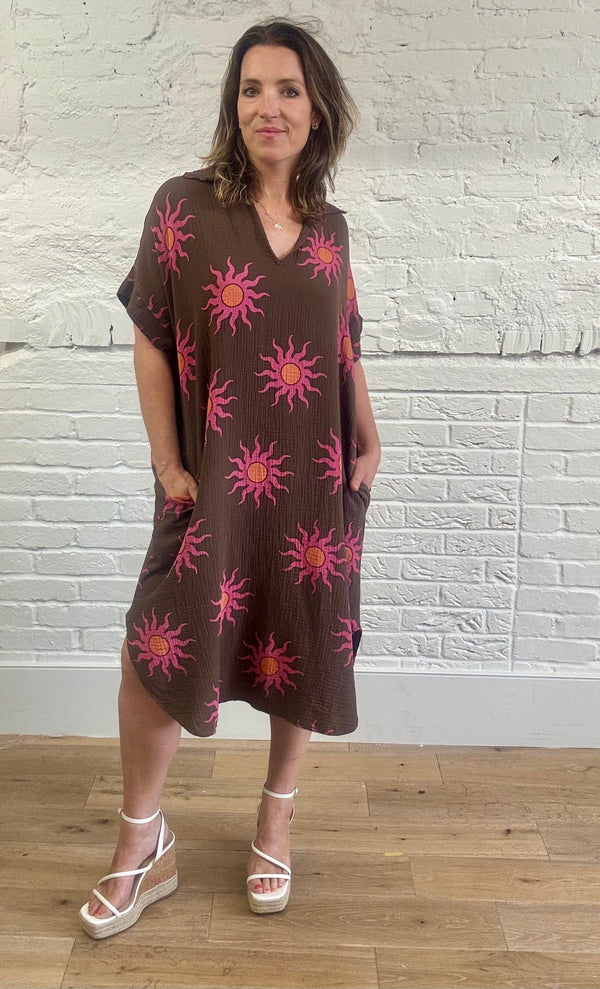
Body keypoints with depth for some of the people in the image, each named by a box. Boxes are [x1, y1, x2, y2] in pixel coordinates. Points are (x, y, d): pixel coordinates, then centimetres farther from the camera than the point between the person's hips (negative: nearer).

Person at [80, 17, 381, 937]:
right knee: (157, 652, -3)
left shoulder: (330, 225, 6)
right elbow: (151, 342, -5)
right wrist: (168, 464, -8)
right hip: (218, 481, -3)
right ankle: (144, 843, 22)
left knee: (306, 649, 11)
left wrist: (370, 441, 6)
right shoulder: (185, 206, -5)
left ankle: (277, 818, 35)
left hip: (318, 482, 3)